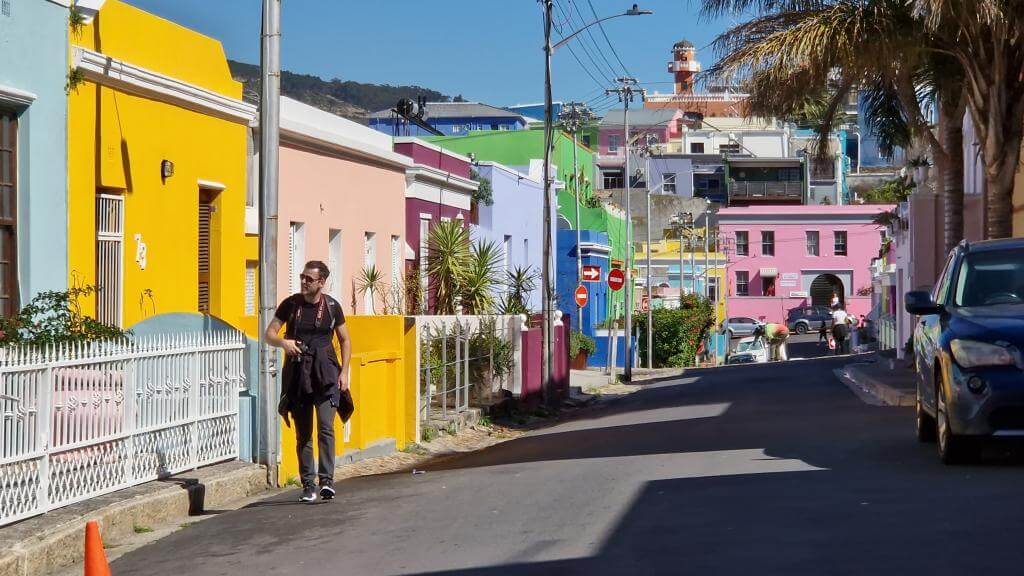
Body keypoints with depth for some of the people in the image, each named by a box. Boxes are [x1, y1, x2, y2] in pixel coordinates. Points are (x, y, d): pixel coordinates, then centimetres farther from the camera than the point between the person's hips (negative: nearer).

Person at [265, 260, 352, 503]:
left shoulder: (332, 306, 2)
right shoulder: (290, 304, 3)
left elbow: (345, 340, 11)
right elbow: (269, 333, 5)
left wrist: (344, 372, 2)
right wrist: (283, 342, -18)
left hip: (325, 373, -2)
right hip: (297, 374, 2)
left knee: (326, 426, -16)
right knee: (302, 433, 4)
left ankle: (327, 480, -15)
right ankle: (308, 485, 11)